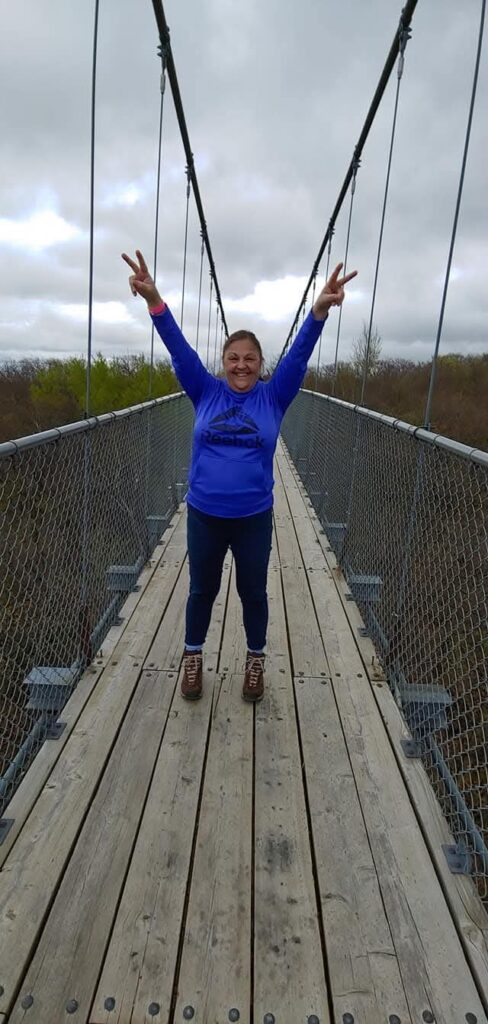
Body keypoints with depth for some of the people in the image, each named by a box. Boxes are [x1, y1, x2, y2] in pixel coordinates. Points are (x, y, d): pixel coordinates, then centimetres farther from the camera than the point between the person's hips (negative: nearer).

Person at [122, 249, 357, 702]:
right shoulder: (206, 392, -1)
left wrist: (320, 309, -28)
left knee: (253, 592, 15)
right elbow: (179, 348, -10)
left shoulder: (273, 396, -1)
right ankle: (192, 657, 38)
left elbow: (299, 354, -12)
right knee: (202, 590, 16)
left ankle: (256, 660, 37)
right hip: (204, 515, 1)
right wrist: (154, 301, -25)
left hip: (254, 518, 0)